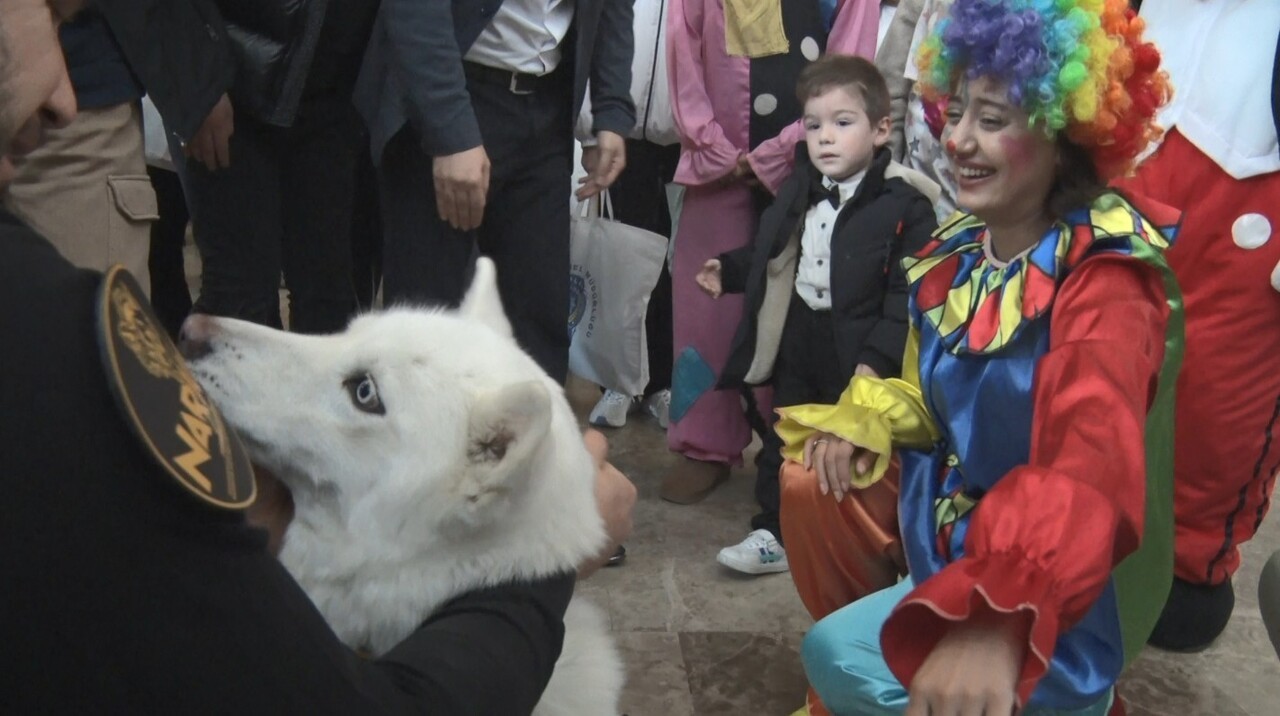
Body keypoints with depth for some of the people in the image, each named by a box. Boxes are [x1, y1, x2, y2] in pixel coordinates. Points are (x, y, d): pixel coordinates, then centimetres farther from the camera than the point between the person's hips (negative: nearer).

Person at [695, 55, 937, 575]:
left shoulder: (905, 204, -15)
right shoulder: (798, 192, 6)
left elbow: (907, 295, -18)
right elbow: (769, 254, 22)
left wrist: (878, 359, -23)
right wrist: (729, 270, 11)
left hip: (858, 351, -6)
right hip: (796, 340, 6)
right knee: (784, 439, 16)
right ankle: (775, 532, 30)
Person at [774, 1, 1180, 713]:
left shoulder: (1106, 281, -26)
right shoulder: (962, 249, 0)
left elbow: (1088, 477, -43)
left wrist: (995, 623, -59)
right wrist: (864, 424, -7)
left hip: (1055, 594, -8)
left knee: (842, 655, -20)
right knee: (814, 485, 1)